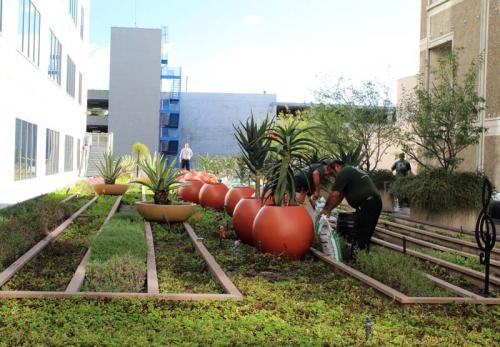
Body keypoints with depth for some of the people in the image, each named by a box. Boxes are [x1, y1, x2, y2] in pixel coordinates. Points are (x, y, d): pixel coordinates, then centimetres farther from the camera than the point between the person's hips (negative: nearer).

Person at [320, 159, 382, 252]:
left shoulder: (343, 172, -3)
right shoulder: (352, 171, 28)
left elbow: (334, 195, -5)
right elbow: (341, 195, 28)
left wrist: (326, 209, 7)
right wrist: (329, 209, 27)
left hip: (366, 203, -10)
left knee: (359, 237, -9)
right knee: (365, 236, 15)